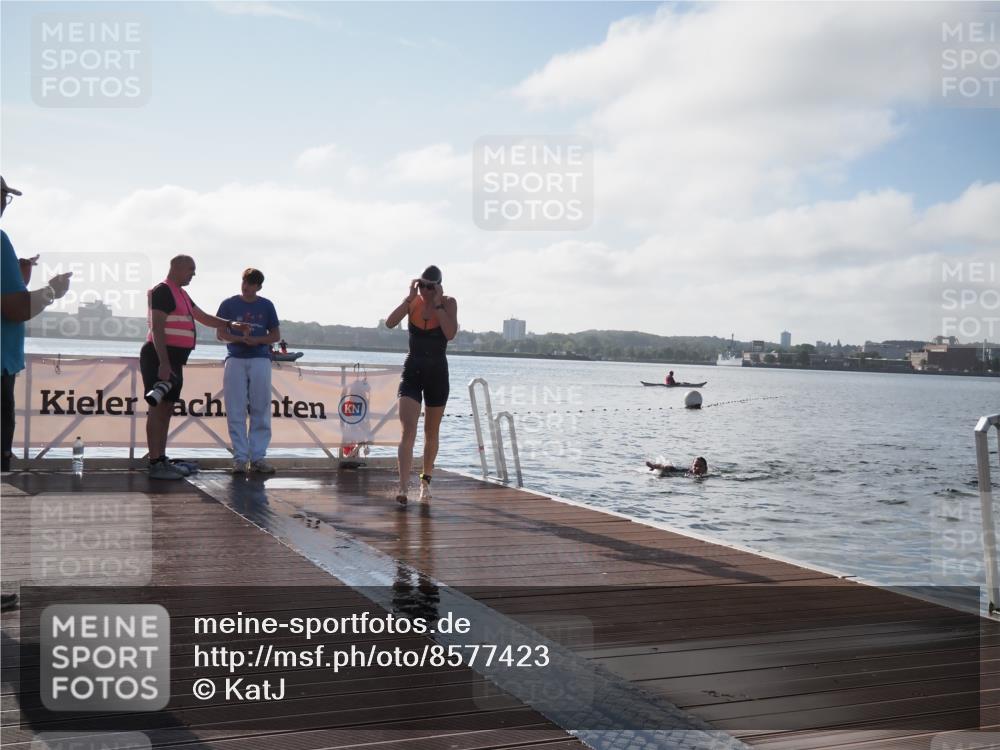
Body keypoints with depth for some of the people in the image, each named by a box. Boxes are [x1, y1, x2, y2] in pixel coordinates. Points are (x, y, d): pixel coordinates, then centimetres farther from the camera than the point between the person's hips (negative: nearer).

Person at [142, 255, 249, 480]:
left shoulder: (180, 294, 21)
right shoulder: (163, 291, -10)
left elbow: (204, 318, 29)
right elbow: (157, 328, -17)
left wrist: (230, 324, 18)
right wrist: (164, 363, -24)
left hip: (173, 360, 10)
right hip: (160, 358, -10)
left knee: (166, 410, 11)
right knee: (157, 408, -9)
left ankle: (162, 460, 16)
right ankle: (155, 464, -9)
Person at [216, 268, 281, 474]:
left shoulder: (266, 306, 10)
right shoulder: (229, 304, 7)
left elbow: (276, 335, 11)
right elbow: (220, 334, 5)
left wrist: (257, 340, -8)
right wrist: (240, 338, -13)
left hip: (260, 359, 1)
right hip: (235, 359, -1)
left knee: (261, 410, -1)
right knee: (236, 411, -3)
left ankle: (258, 457, 4)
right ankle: (240, 457, 2)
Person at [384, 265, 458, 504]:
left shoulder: (449, 303, -7)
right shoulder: (412, 301, -2)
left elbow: (450, 334, -23)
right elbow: (390, 323, -17)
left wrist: (438, 304, -21)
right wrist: (410, 298, -19)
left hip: (437, 372, 0)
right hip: (412, 370, 0)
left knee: (431, 433, 14)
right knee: (408, 431, -15)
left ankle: (426, 480, 33)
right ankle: (403, 487, -21)